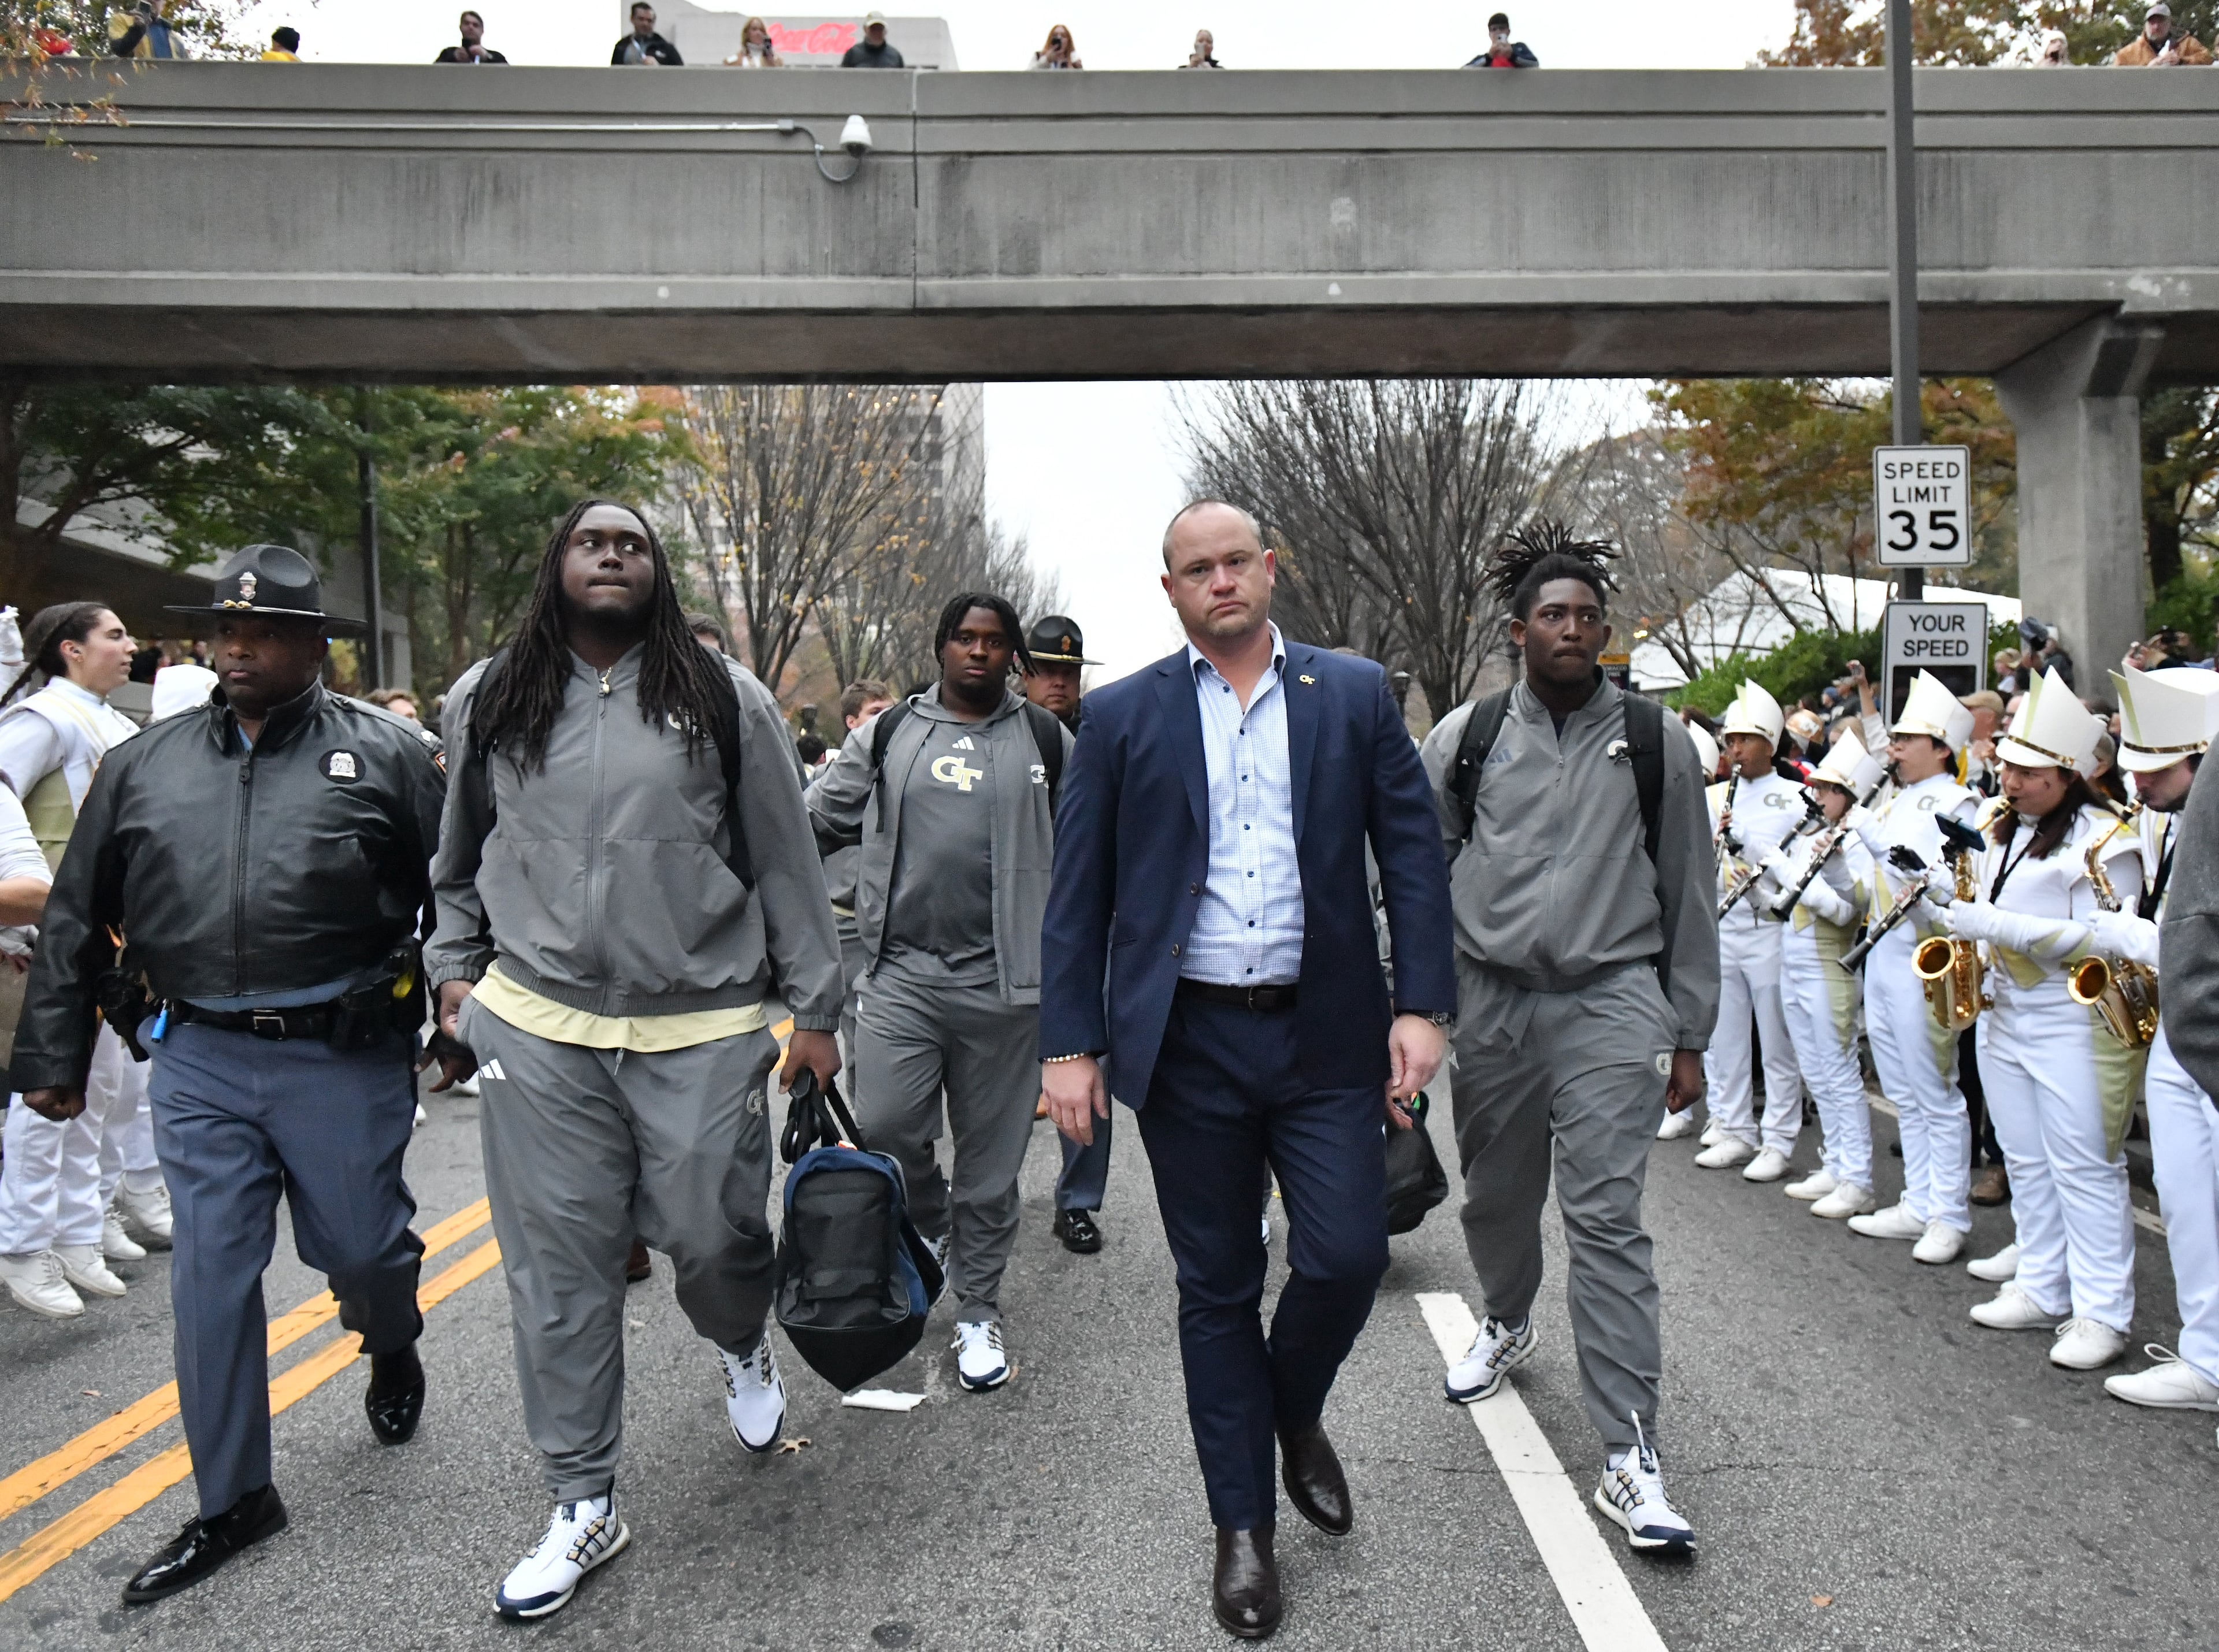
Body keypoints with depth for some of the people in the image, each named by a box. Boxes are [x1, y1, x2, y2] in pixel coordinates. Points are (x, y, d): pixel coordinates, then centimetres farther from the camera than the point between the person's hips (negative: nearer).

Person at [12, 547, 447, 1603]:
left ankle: (392, 1348, 45)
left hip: (343, 1057, -3)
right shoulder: (144, 765, 8)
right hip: (197, 1061, 3)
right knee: (211, 1277, 7)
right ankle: (233, 1501, 23)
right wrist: (53, 1058, 14)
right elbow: (76, 919, 14)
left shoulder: (388, 754, -3)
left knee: (360, 1249, 8)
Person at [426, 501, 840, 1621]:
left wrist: (815, 1007, 3)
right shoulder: (487, 700, 8)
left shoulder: (724, 698, 2)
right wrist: (453, 972, 14)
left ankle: (741, 1349, 42)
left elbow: (784, 860, 4)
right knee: (557, 1271, 6)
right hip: (537, 1033, 2)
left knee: (712, 1238, 4)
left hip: (705, 1034, -1)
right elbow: (459, 858, 21)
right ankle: (583, 1503, 24)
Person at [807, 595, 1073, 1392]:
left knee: (989, 1155, 6)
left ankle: (978, 1310, 23)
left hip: (1002, 983, 0)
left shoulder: (1046, 741, 8)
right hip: (902, 974, 1)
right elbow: (819, 821, 14)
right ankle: (929, 1229, 28)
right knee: (885, 1128, -6)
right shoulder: (889, 733, 8)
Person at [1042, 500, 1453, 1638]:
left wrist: (1421, 1004, -5)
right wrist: (1070, 1043, -3)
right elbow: (1077, 893, 3)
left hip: (1325, 1035, 1)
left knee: (1346, 1259, -2)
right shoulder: (1122, 716, 4)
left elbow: (1412, 854, 4)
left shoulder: (1355, 695, 6)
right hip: (1188, 1041, 0)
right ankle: (1243, 1526, 27)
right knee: (1216, 1287, 9)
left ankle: (1295, 1412, 33)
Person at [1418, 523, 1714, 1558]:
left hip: (1611, 1002, -2)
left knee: (1606, 1219, -8)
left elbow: (1690, 895, 7)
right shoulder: (1465, 738, 4)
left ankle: (1630, 1455, -2)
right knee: (1497, 1197, 18)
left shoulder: (1654, 742, 3)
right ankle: (1508, 1326, 48)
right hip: (1491, 1001, 2)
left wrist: (1689, 1034, 6)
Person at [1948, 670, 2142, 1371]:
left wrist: (1998, 925, -26)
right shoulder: (1999, 826, 11)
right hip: (2003, 1015, 8)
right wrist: (1953, 900, 2)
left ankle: (2102, 1314, 6)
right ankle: (2041, 1291, 24)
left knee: (2083, 1168, -2)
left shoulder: (2102, 840, -12)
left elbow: (2100, 941, -19)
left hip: (2071, 1024, -7)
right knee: (2026, 1163, 13)